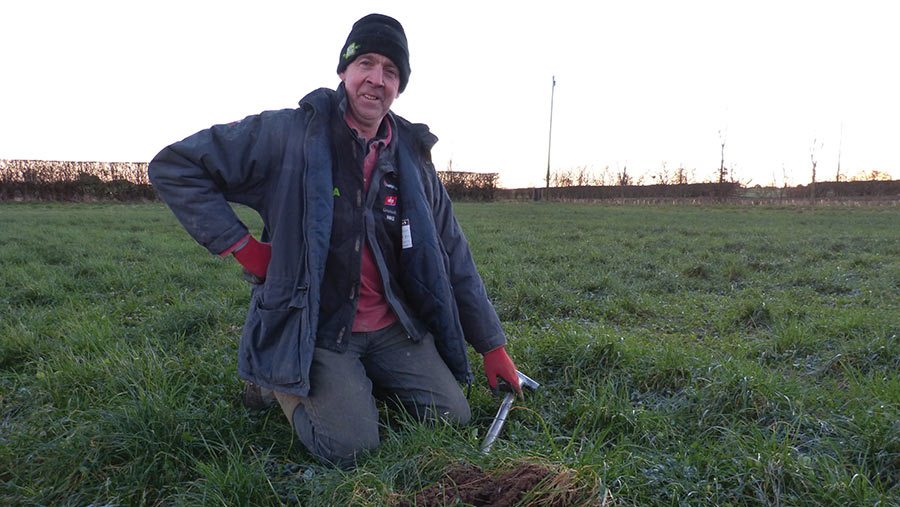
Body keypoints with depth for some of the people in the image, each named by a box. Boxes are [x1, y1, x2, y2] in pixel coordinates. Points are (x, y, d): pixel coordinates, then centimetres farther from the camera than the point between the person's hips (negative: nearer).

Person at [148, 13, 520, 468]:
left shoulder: (412, 158, 4)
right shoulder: (289, 135, -11)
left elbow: (453, 257, 7)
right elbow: (173, 168, -7)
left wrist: (492, 344, 5)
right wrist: (241, 246, -13)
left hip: (391, 329, 5)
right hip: (313, 330, -4)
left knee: (453, 419, -2)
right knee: (348, 447, -17)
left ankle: (359, 380, 21)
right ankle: (276, 377, 12)